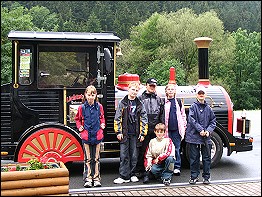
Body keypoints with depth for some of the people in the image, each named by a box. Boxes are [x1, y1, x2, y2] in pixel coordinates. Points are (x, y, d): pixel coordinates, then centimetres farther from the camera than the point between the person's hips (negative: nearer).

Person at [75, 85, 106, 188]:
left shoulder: (99, 106, 2)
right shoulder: (82, 107, -1)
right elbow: (77, 119, 13)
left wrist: (102, 124, 3)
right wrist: (79, 126, -2)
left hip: (97, 135, 1)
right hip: (86, 135, -1)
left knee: (96, 158, 8)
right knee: (88, 159, 4)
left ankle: (96, 178, 15)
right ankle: (88, 178, 8)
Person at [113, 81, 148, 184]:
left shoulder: (140, 104, 7)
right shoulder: (122, 103, 2)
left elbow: (144, 120, 7)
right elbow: (117, 118, 0)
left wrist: (143, 133, 1)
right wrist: (118, 132, -5)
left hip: (135, 134, 2)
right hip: (124, 133, -2)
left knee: (134, 155, 8)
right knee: (124, 156, 0)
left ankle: (132, 174, 20)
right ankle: (124, 176, 5)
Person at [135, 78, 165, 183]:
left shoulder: (159, 99, 16)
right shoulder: (141, 98, 5)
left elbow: (162, 115, 15)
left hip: (156, 129, 3)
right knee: (143, 151, -2)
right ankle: (140, 171, 4)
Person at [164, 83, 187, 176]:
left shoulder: (179, 102, 12)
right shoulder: (163, 102, 7)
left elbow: (183, 115, 13)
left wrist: (184, 126, 7)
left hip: (176, 129, 1)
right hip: (167, 129, -1)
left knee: (177, 148, 2)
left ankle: (177, 167, 8)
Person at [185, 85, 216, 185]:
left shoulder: (208, 108, 10)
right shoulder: (193, 107, -1)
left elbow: (213, 121, 12)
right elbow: (192, 120, -10)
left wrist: (208, 131, -4)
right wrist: (200, 130, -17)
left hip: (206, 138, 3)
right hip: (194, 136, -3)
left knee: (207, 158, 7)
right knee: (194, 158, 4)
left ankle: (206, 177, 18)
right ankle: (194, 176, 16)